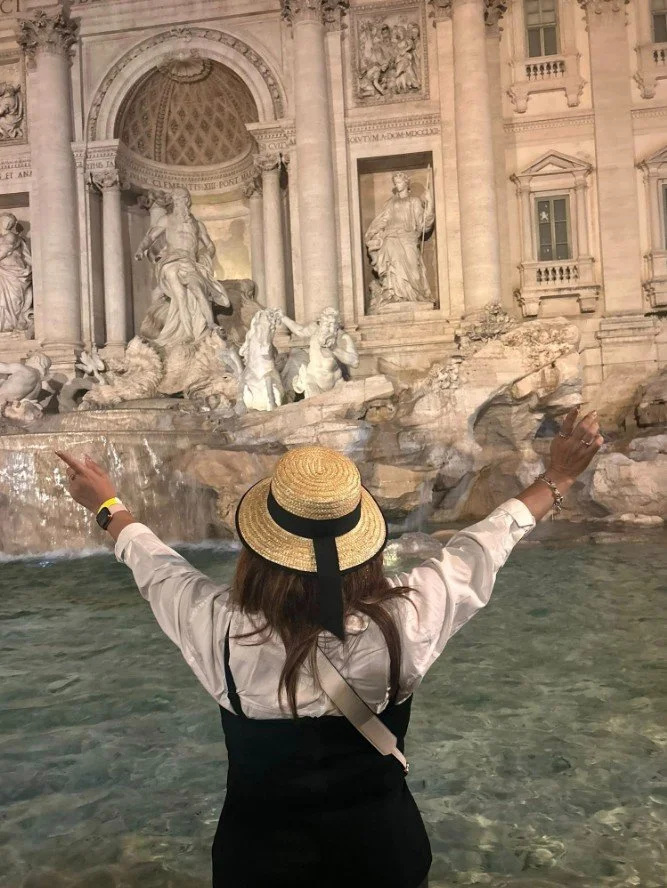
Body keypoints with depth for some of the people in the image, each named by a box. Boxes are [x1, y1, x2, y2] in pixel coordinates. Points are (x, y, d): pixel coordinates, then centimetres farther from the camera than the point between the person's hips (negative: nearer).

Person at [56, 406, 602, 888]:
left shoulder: (225, 630, -26)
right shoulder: (406, 619, -26)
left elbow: (158, 568, -6)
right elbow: (484, 545, -10)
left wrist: (109, 507, 13)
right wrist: (558, 479, 7)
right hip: (384, 843, 1)